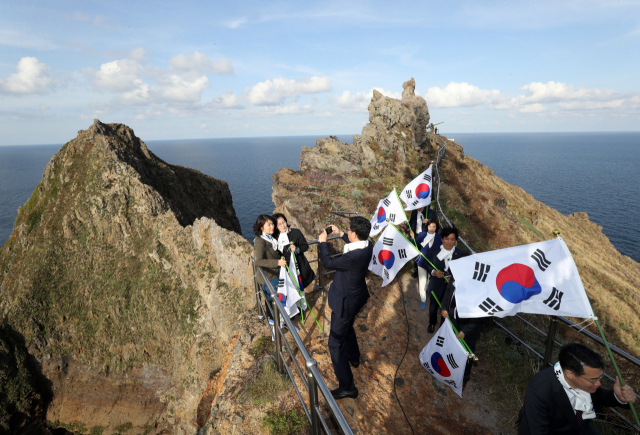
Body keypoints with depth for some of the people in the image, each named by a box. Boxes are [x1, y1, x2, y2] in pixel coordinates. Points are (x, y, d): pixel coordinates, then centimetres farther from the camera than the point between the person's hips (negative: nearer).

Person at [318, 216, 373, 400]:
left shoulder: (353, 256, -37)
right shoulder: (368, 246, -11)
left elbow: (328, 263, -21)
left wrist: (323, 242, -8)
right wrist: (340, 234, 11)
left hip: (346, 301, -9)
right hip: (357, 296, 9)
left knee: (335, 343, 4)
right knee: (347, 327, 34)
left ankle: (347, 387, 12)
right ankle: (354, 357, 59)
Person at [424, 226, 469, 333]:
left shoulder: (460, 254, -11)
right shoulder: (434, 252, -9)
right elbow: (427, 264, 1)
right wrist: (433, 272, -19)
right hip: (436, 286, 1)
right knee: (433, 307, 21)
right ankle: (432, 323, 51)